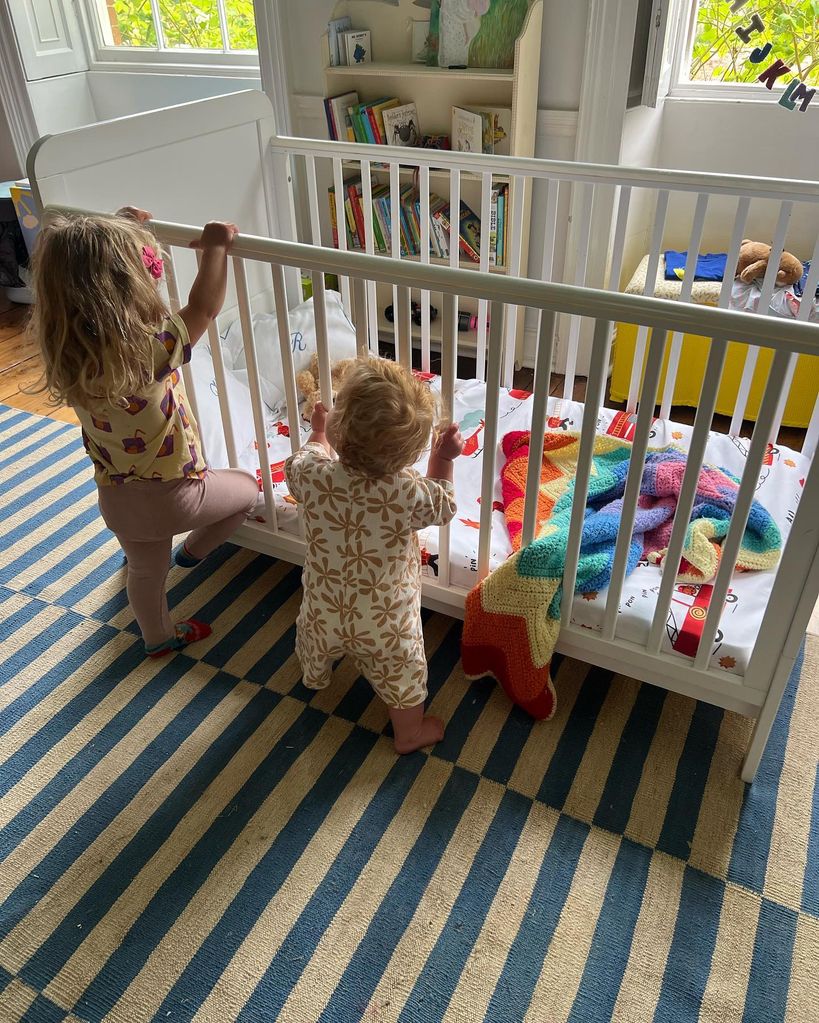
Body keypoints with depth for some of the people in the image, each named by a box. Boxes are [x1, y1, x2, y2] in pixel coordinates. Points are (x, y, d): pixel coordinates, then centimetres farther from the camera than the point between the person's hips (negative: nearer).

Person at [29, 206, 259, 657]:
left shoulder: (65, 348, -10)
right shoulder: (148, 350, -31)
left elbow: (81, 275, 10)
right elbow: (203, 308, -16)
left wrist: (119, 231, 15)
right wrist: (215, 248, -4)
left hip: (116, 497, 6)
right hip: (174, 493, -6)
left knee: (145, 571, 28)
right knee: (246, 487, 23)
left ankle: (158, 636, 52)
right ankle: (193, 551, 38)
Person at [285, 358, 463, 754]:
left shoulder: (312, 473, -27)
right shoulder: (410, 493, -34)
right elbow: (442, 506, -9)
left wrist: (317, 434, 15)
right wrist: (443, 460, -2)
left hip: (324, 609, 3)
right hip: (385, 622, -3)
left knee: (316, 648, 36)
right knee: (401, 674, 24)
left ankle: (314, 680, 68)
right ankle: (410, 733, 48)